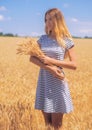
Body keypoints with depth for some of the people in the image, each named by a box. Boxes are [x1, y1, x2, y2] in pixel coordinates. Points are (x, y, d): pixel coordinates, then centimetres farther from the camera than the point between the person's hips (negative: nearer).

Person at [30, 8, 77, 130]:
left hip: (57, 84, -3)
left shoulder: (67, 41, -4)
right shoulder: (43, 39, 6)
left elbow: (74, 65, -7)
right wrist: (49, 68, -16)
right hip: (44, 82, 3)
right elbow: (32, 58, 0)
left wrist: (51, 61, -16)